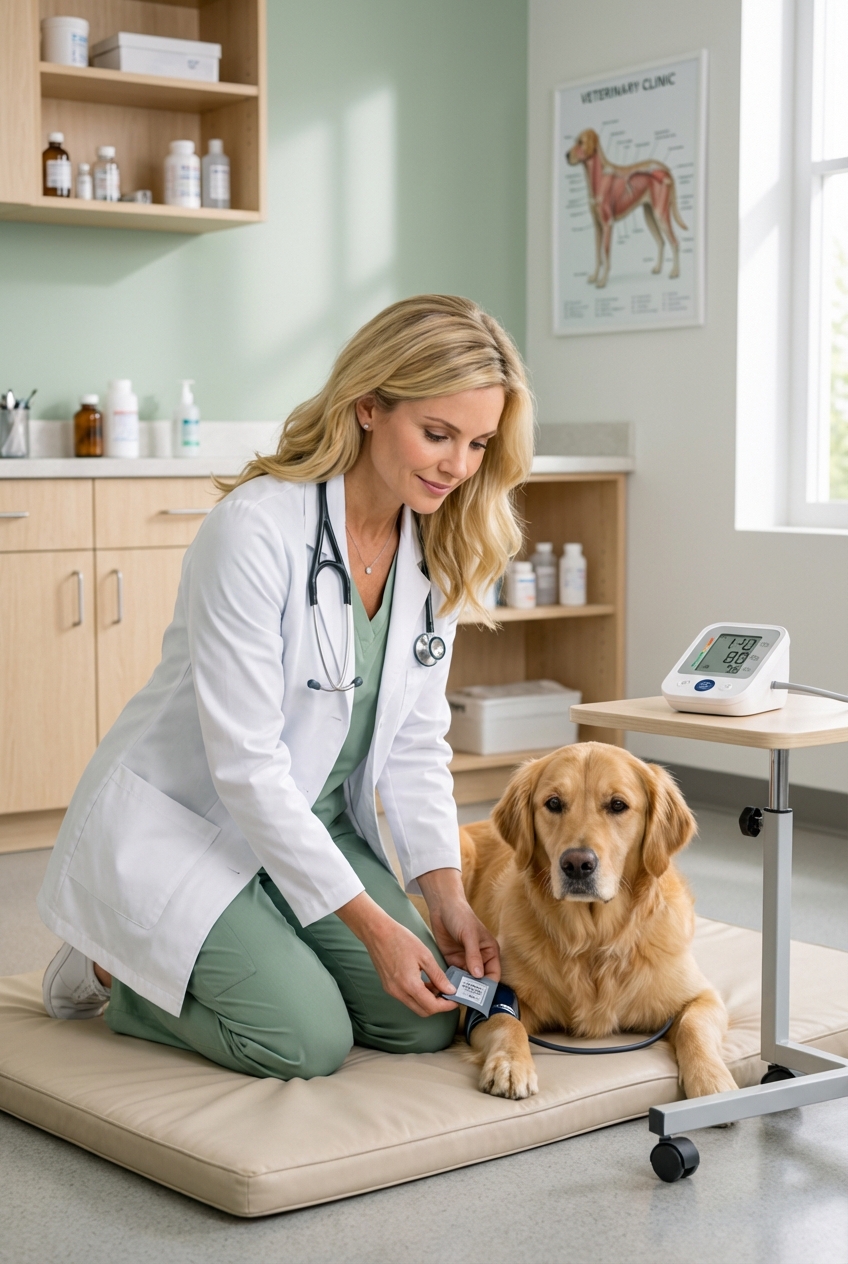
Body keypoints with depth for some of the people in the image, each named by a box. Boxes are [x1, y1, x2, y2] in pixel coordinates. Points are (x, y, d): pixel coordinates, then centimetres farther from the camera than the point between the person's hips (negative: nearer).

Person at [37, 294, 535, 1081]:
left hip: (314, 824, 8)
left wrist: (444, 894, -10)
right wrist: (371, 924, -24)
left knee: (425, 1023, -3)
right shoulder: (256, 529, -26)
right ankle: (114, 971, 8)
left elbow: (415, 742, 2)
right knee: (307, 1041, -20)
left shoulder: (437, 549, -3)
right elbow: (245, 763, -26)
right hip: (179, 826, -7)